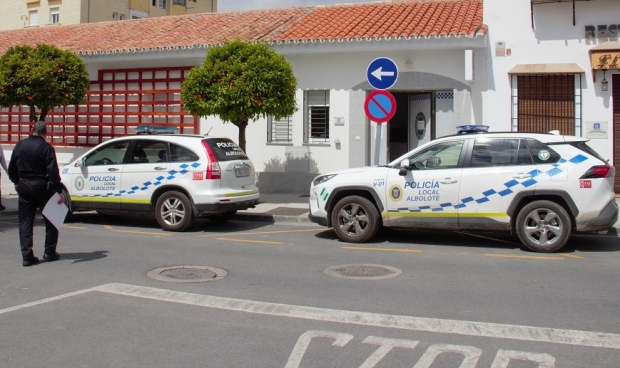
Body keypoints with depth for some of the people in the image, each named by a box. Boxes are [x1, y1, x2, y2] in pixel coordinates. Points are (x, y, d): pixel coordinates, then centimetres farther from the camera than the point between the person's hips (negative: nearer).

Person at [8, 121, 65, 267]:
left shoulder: (20, 145, 5)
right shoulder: (46, 147, -11)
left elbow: (12, 169, 12)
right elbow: (53, 171, -18)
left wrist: (17, 183, 28)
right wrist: (59, 191, -18)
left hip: (24, 187, 4)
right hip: (42, 187, -4)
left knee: (25, 222, 6)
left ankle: (27, 256, 1)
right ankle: (49, 253, 11)